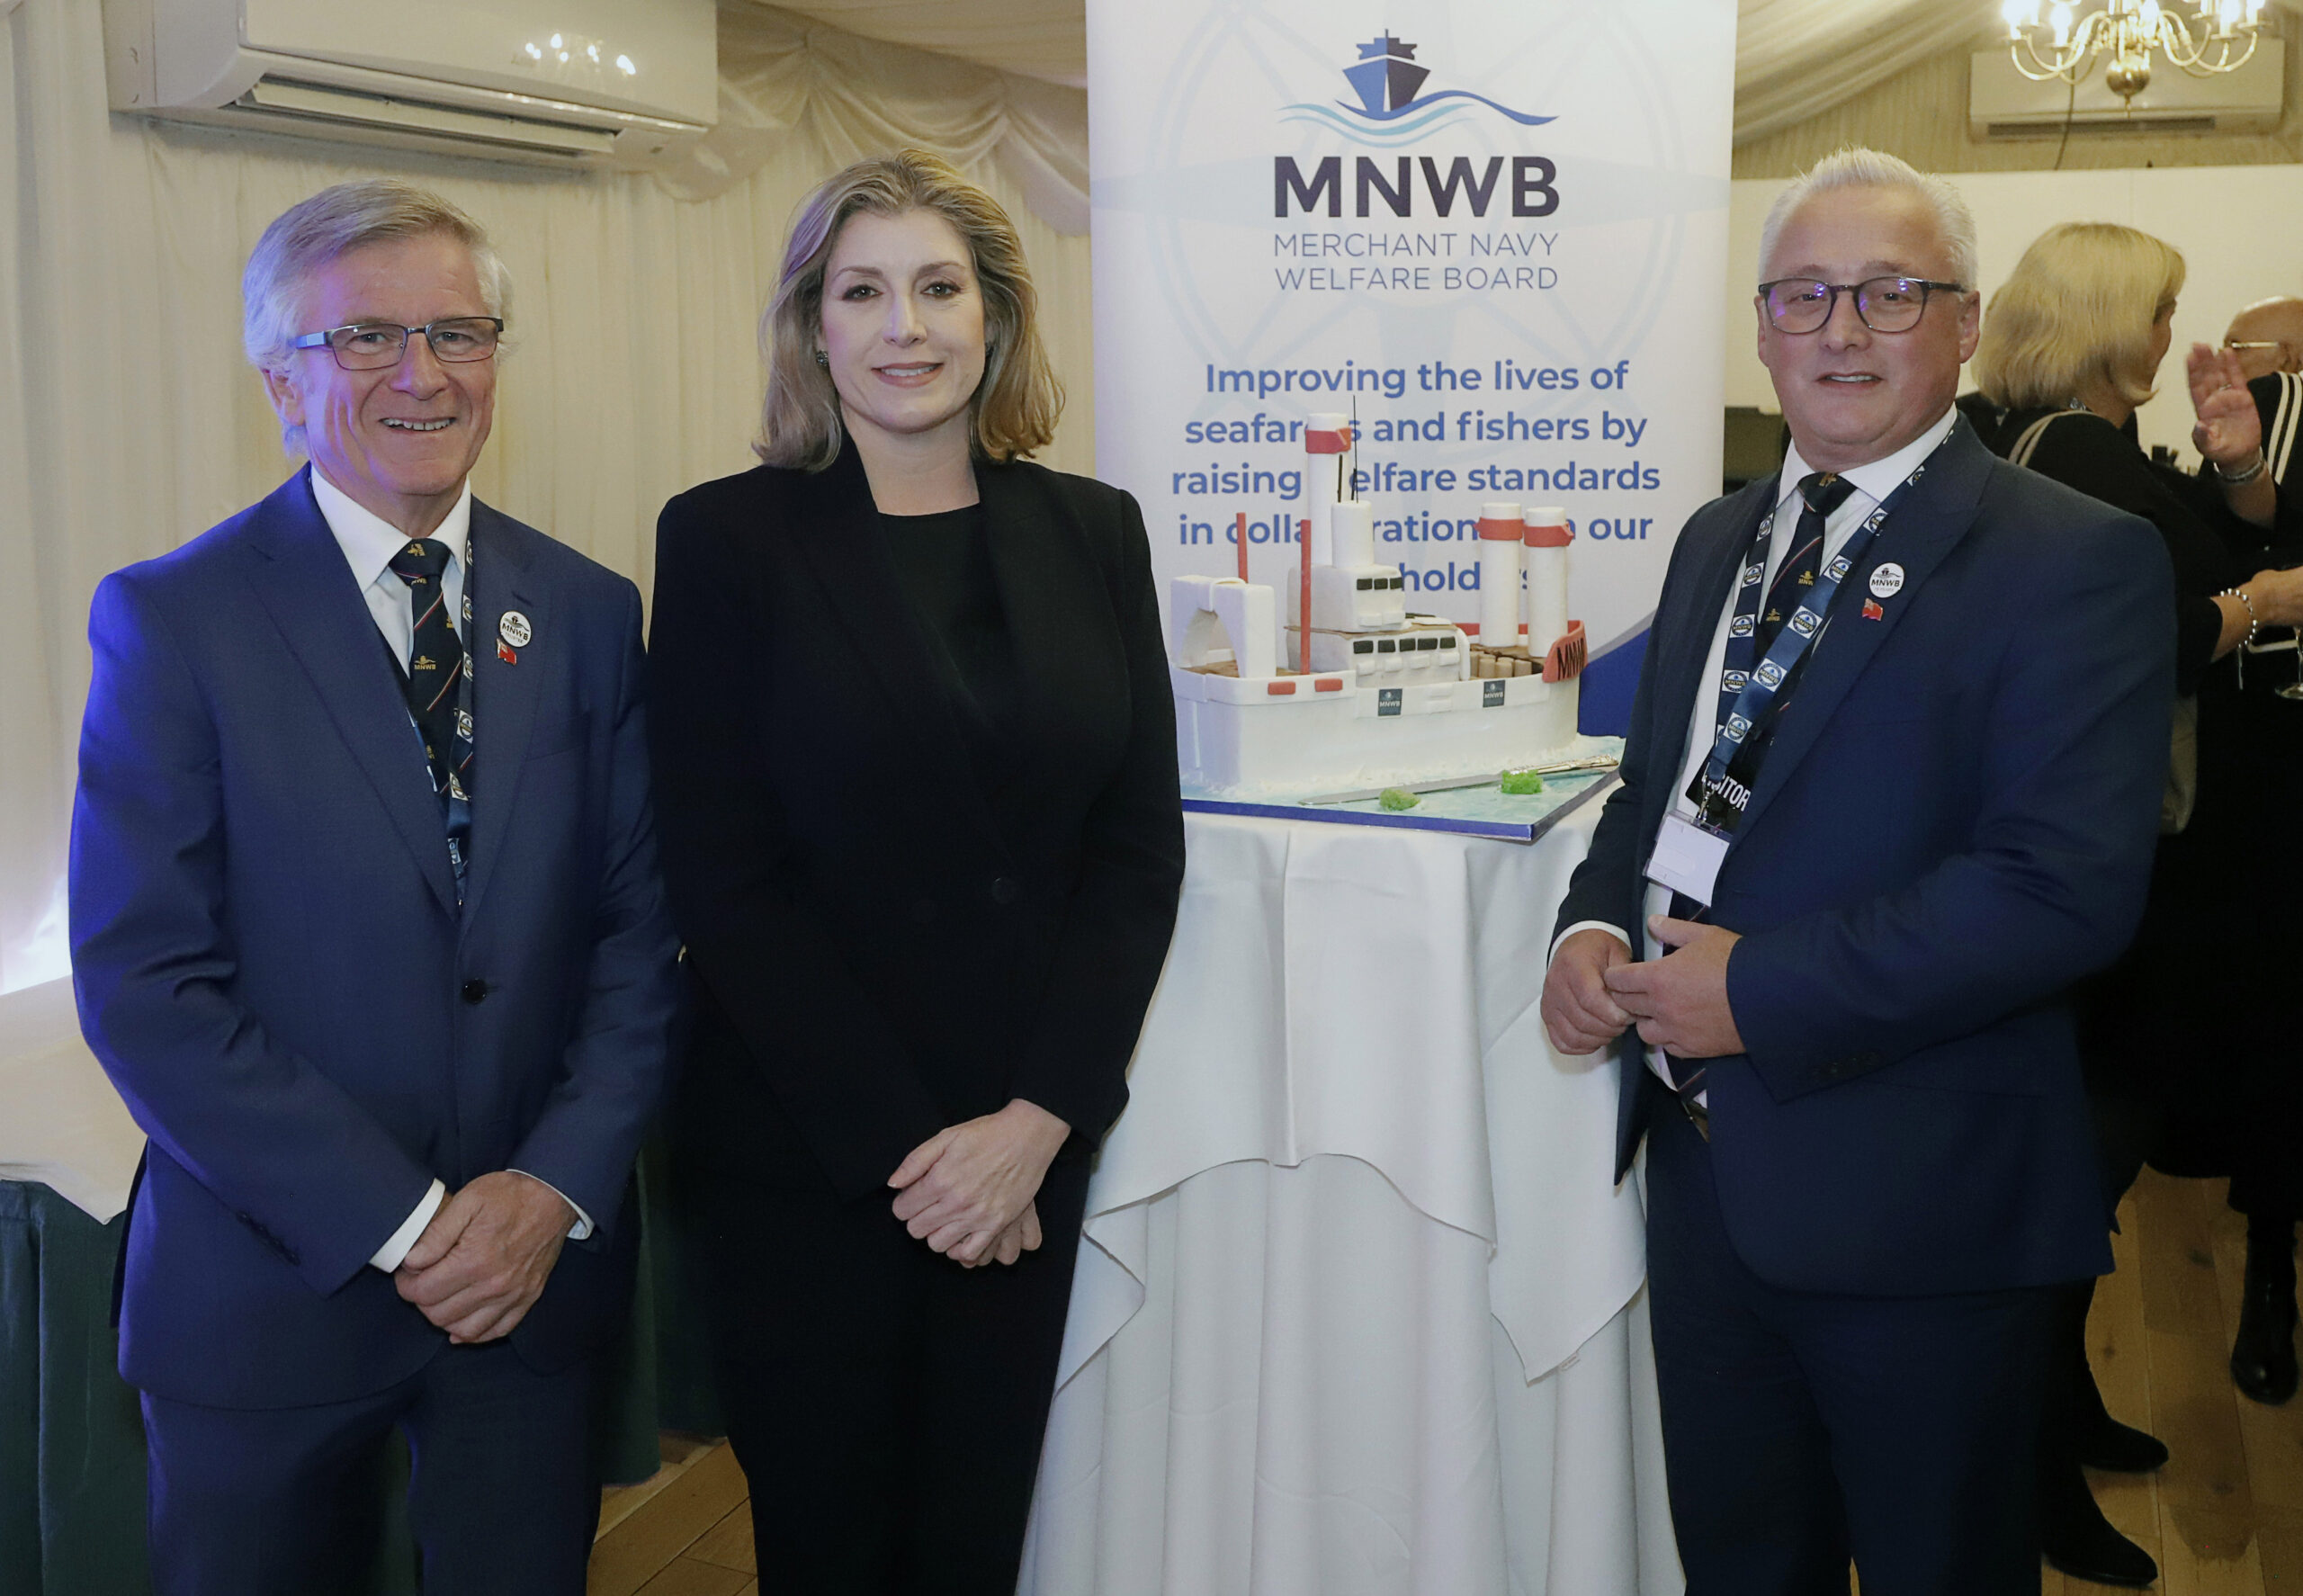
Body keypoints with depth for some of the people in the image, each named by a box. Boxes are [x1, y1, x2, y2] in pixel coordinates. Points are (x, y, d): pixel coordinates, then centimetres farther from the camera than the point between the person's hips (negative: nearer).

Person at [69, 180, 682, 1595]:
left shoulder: (589, 613, 3)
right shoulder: (173, 617, -8)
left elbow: (641, 926, 3)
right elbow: (144, 984, -13)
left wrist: (557, 1184, -11)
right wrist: (400, 1222, -16)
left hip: (538, 1273, 3)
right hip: (270, 1291, -2)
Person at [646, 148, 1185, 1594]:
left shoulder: (1091, 532, 4)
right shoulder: (730, 539, -5)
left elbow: (1141, 843, 1)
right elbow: (724, 881, -9)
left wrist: (1034, 1119, -9)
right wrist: (902, 1145, -13)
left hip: (1028, 1147, 3)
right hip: (798, 1155, -2)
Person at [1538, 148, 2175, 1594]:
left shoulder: (2075, 561, -13)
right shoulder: (1720, 541, 12)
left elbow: (2068, 883, -23)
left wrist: (1763, 992, -22)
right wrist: (1592, 927, -3)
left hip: (1915, 1199, -6)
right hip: (1703, 1161, 7)